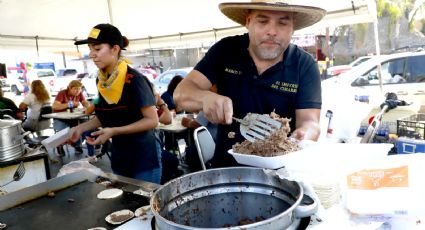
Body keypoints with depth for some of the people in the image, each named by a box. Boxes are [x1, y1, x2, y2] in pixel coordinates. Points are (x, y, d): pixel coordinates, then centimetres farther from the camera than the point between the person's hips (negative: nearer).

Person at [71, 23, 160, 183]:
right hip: (118, 158, 6)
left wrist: (114, 131, -23)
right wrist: (81, 128, 2)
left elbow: (152, 120, -18)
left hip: (143, 159, -6)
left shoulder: (133, 79, -18)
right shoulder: (101, 80, 3)